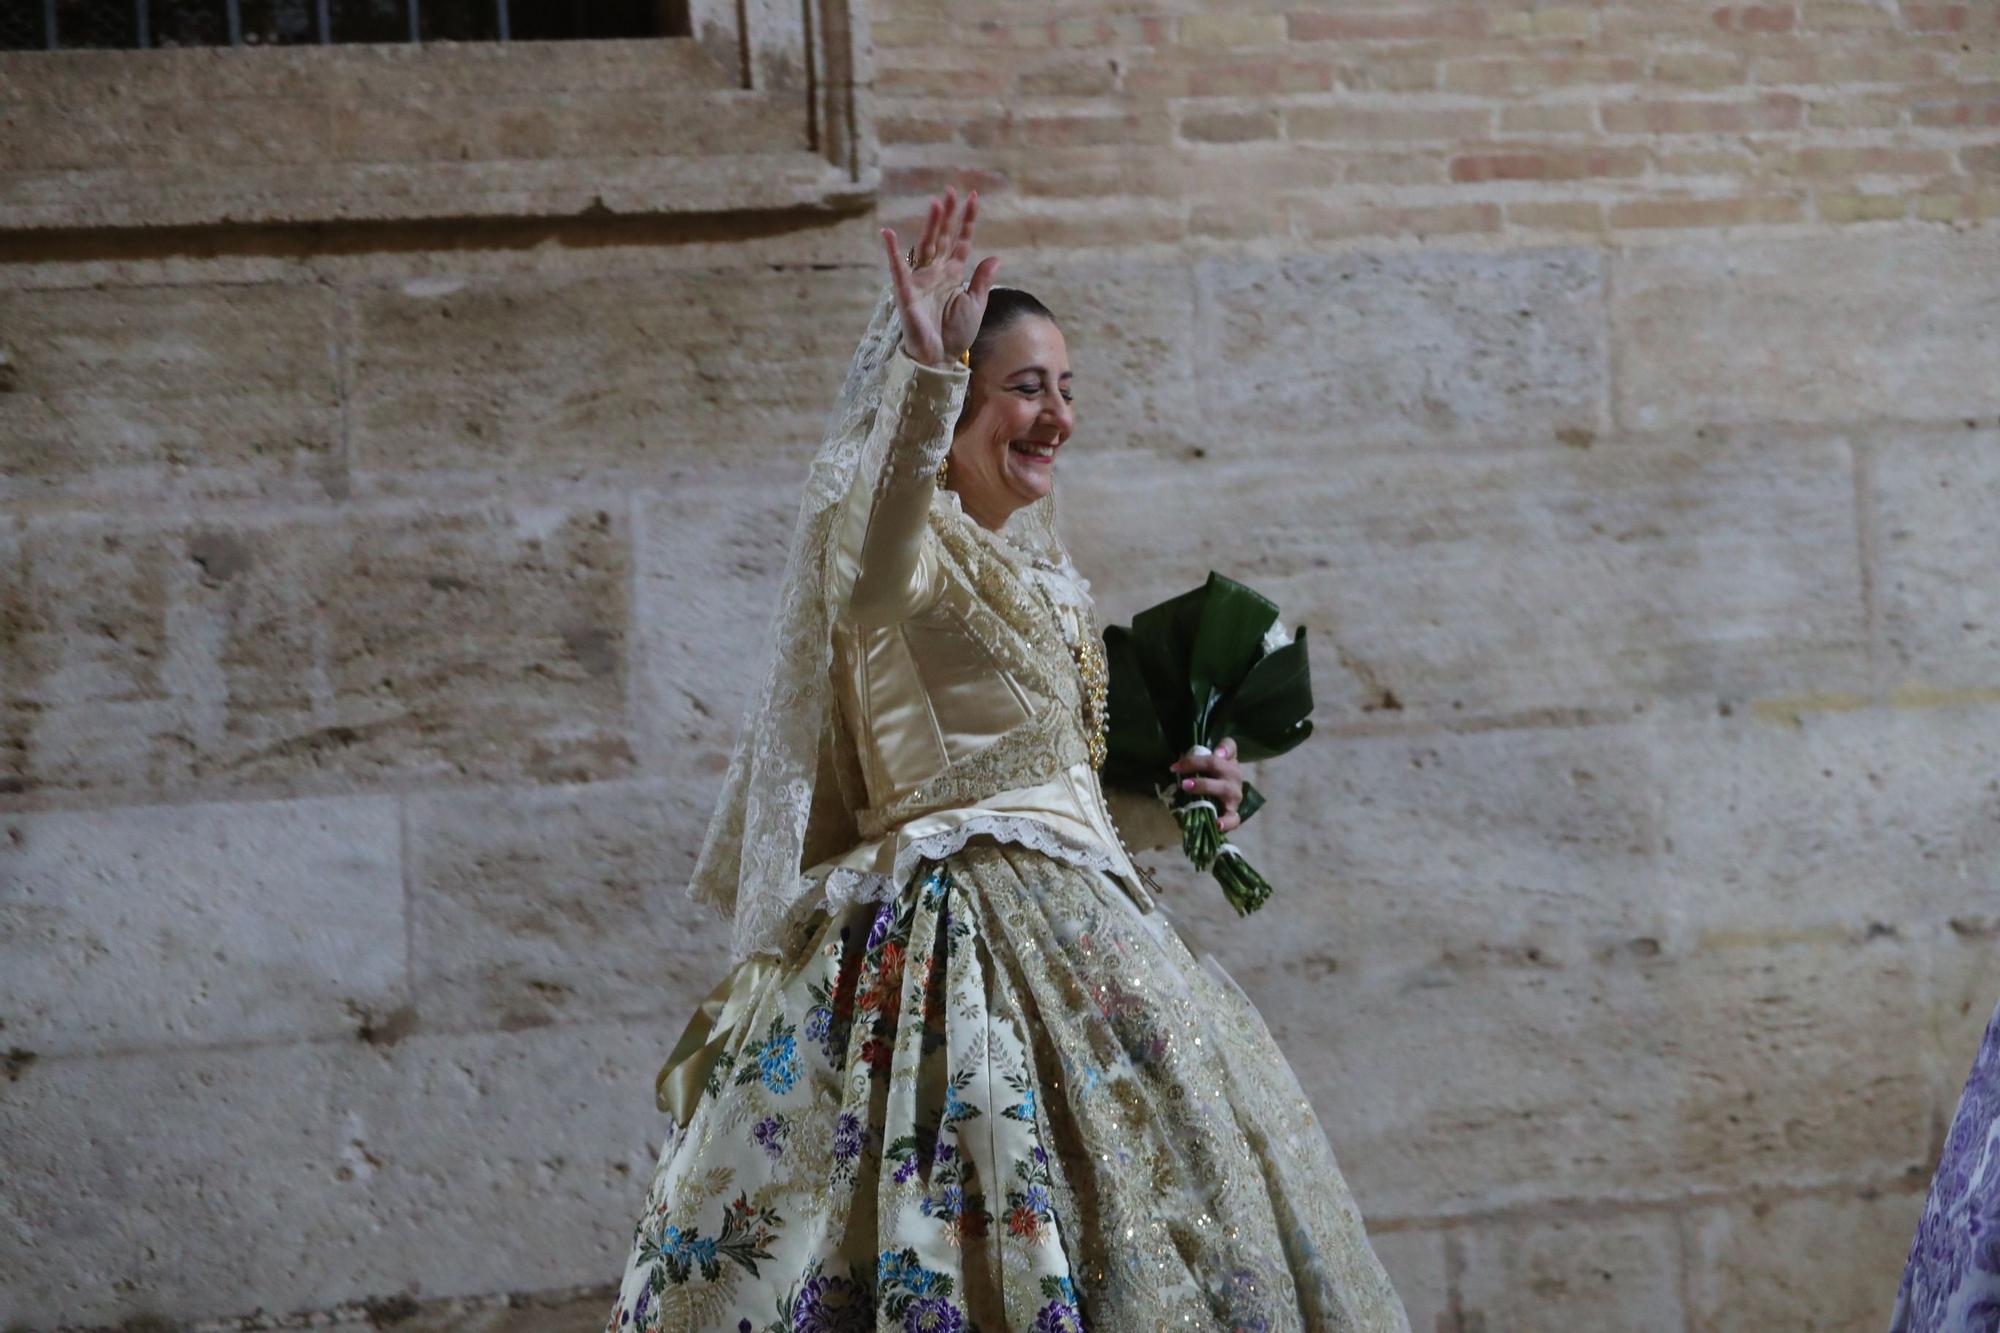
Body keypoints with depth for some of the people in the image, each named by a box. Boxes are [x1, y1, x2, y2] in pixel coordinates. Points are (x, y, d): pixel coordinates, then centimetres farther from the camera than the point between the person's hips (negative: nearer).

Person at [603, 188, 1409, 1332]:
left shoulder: (1036, 569, 21)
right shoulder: (913, 533, -6)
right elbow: (870, 591, -34)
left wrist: (1170, 804, 13)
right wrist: (925, 374, -45)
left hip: (1069, 917, 9)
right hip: (957, 927, -9)